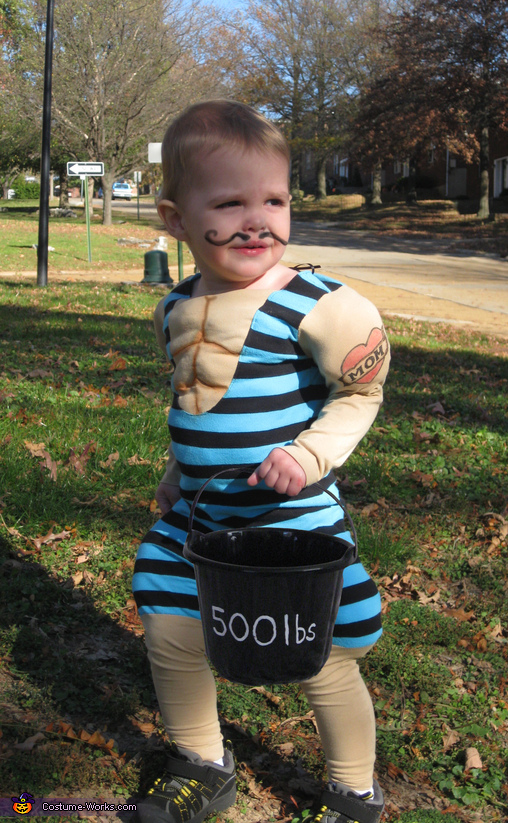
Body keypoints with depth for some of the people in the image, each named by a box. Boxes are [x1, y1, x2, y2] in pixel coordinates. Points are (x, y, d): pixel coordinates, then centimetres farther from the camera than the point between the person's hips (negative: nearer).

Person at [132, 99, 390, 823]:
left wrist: (310, 454, -21)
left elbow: (360, 394, -8)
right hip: (197, 519, 6)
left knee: (322, 664, 4)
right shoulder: (176, 308, 4)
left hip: (292, 518, -6)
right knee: (169, 639, 13)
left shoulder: (312, 304, -16)